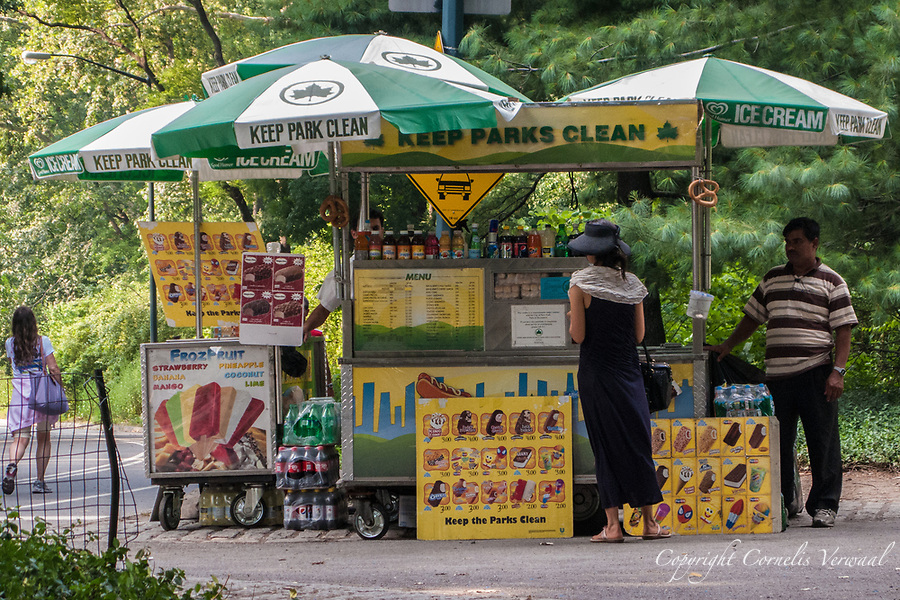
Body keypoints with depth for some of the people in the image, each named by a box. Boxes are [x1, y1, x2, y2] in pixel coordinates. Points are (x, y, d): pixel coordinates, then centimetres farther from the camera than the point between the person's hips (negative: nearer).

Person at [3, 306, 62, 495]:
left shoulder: (10, 343, 4)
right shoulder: (43, 341, -2)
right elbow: (53, 369, -5)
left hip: (20, 394, 1)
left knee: (20, 438, -5)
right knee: (44, 438, 14)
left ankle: (12, 464, -37)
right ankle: (40, 482, 12)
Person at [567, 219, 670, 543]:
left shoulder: (581, 283, -8)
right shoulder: (632, 285, 3)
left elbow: (578, 335, -11)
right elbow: (639, 334, 6)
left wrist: (573, 321, 9)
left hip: (596, 371, -3)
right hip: (629, 371, 3)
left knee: (605, 444, 0)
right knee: (638, 440, 7)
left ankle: (613, 524, -3)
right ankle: (649, 521, 6)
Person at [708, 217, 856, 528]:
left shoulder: (831, 282, 4)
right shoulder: (772, 279, 17)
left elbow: (843, 330, 0)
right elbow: (752, 317, 26)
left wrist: (838, 371, -10)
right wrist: (728, 345, 17)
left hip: (815, 373, -4)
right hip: (776, 374, 4)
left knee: (822, 441, -5)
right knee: (778, 441, 3)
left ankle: (824, 505, -2)